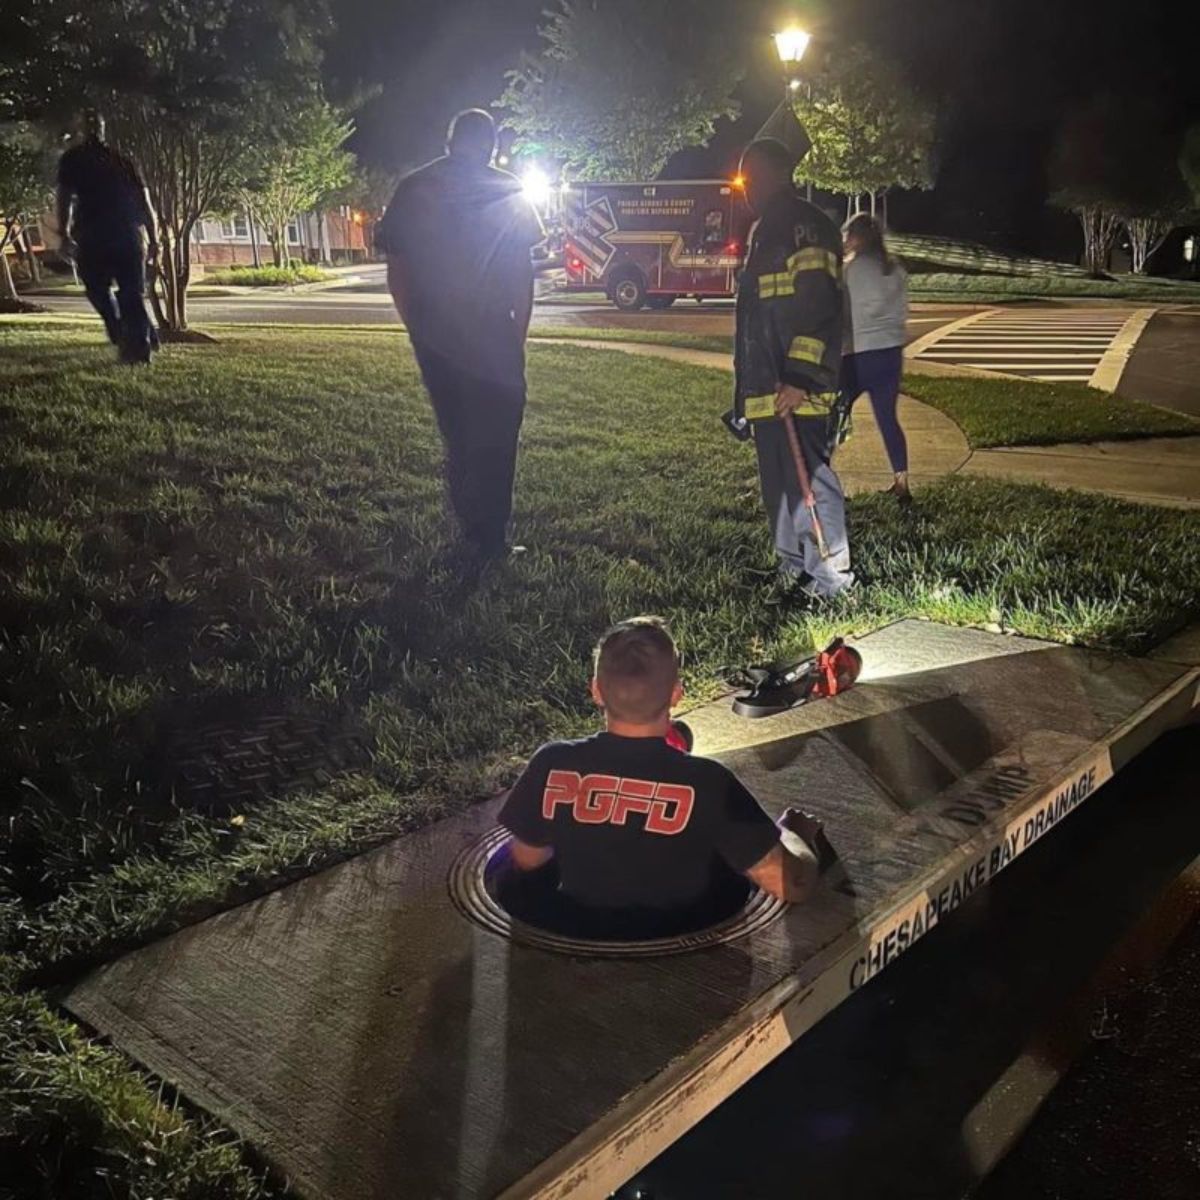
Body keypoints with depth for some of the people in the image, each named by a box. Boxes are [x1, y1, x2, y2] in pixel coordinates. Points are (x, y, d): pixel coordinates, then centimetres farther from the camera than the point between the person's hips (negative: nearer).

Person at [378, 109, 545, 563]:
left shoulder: (412, 191, 8)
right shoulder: (505, 191, -1)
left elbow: (396, 270, 7)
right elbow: (522, 272, -4)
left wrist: (419, 330, 14)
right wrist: (519, 334, 2)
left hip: (435, 339, 4)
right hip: (491, 338, -4)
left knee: (456, 437, 16)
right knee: (494, 441, 4)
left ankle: (471, 532, 23)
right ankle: (489, 542, 5)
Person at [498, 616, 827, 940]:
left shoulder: (552, 765, -24)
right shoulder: (707, 783, -32)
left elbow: (526, 860, -6)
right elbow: (794, 886, -25)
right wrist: (790, 832, -3)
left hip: (583, 936, 2)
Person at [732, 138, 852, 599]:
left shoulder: (806, 226, -10)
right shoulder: (765, 232, 22)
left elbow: (817, 308, -19)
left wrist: (799, 379, -25)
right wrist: (749, 385, 25)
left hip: (798, 389, -10)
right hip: (766, 389, 11)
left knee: (808, 480, -11)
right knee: (778, 483, 16)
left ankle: (830, 581, -5)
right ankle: (793, 569, 26)